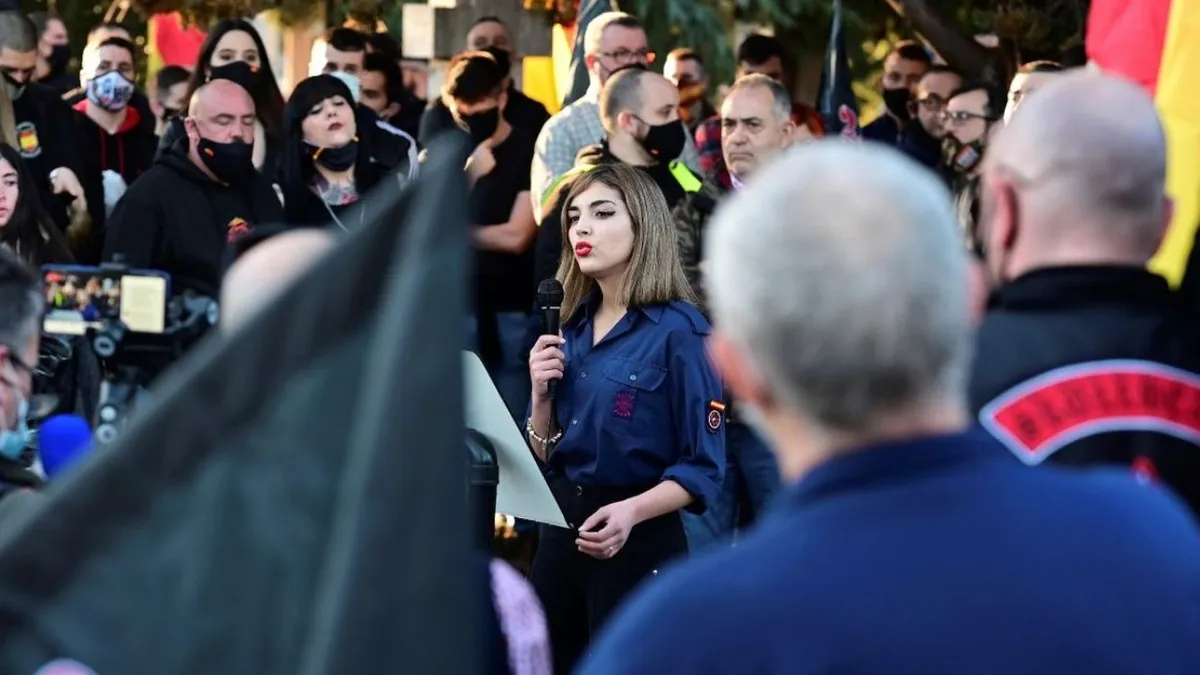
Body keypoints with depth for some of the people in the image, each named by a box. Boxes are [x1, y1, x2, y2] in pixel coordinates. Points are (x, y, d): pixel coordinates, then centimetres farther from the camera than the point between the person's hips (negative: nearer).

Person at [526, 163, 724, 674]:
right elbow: (544, 455, 14)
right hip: (560, 532, 7)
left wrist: (632, 512, -27)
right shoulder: (572, 328, 9)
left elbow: (704, 466, -12)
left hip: (639, 544, -7)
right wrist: (541, 394, -4)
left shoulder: (677, 330, -11)